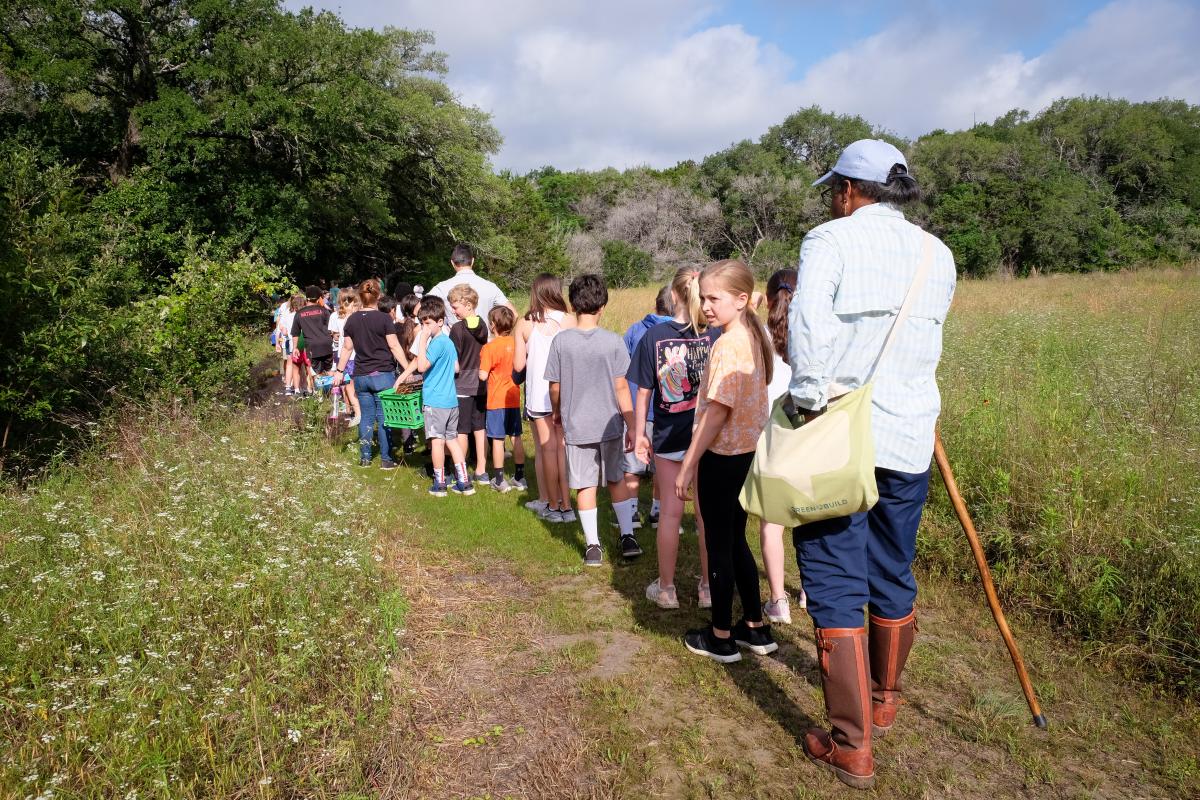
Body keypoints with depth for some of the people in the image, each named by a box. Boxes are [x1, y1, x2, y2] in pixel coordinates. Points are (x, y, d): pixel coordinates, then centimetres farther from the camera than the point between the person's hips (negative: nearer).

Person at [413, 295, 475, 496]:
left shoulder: (437, 343, -16)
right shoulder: (449, 342, 11)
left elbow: (422, 366, -24)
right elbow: (456, 367, 18)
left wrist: (423, 339, -21)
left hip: (435, 400, -9)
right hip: (451, 399, 9)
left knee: (437, 440, 1)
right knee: (452, 439, 14)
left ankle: (439, 483, 10)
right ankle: (464, 482, 15)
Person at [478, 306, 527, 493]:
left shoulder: (489, 347, -15)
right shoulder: (517, 343, 1)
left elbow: (483, 376, -17)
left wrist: (482, 364, 1)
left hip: (496, 400, -5)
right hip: (514, 398, 5)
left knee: (497, 439, 1)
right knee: (516, 437, 11)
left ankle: (499, 480, 6)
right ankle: (519, 477, 19)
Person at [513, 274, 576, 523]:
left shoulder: (525, 324, -3)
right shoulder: (569, 320, -5)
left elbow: (518, 365, -2)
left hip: (538, 394, 0)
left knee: (547, 448, 8)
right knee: (563, 448, 7)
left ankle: (552, 505, 15)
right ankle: (566, 505, 9)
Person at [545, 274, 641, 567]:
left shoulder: (561, 341, -7)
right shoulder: (613, 341, -9)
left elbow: (554, 386, -1)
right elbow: (621, 387, -8)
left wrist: (557, 413, 18)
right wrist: (631, 425, 0)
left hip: (577, 426, -1)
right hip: (610, 424, 1)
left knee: (585, 486, 8)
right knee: (616, 479, 19)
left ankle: (593, 546, 12)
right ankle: (628, 537, 18)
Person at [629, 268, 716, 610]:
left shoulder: (654, 336, -7)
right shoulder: (716, 335, -8)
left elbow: (644, 391, -4)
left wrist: (639, 434, 6)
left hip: (668, 437, 0)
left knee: (670, 511, 11)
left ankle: (666, 588, 22)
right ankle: (709, 587, 22)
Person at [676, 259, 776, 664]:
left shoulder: (727, 344, -20)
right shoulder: (753, 338, 8)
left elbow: (717, 410, -23)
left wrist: (688, 464, -17)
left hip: (722, 455, -9)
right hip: (746, 451, 9)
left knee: (718, 545, 5)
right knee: (735, 540, 19)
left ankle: (721, 638, 18)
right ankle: (755, 628, 29)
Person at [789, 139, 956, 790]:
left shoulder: (830, 239, -7)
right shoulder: (937, 255, 9)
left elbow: (808, 322, -24)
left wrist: (814, 405, -18)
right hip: (909, 440, 6)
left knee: (836, 587, 3)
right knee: (894, 578, 19)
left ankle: (852, 746, 10)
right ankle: (882, 701, 40)